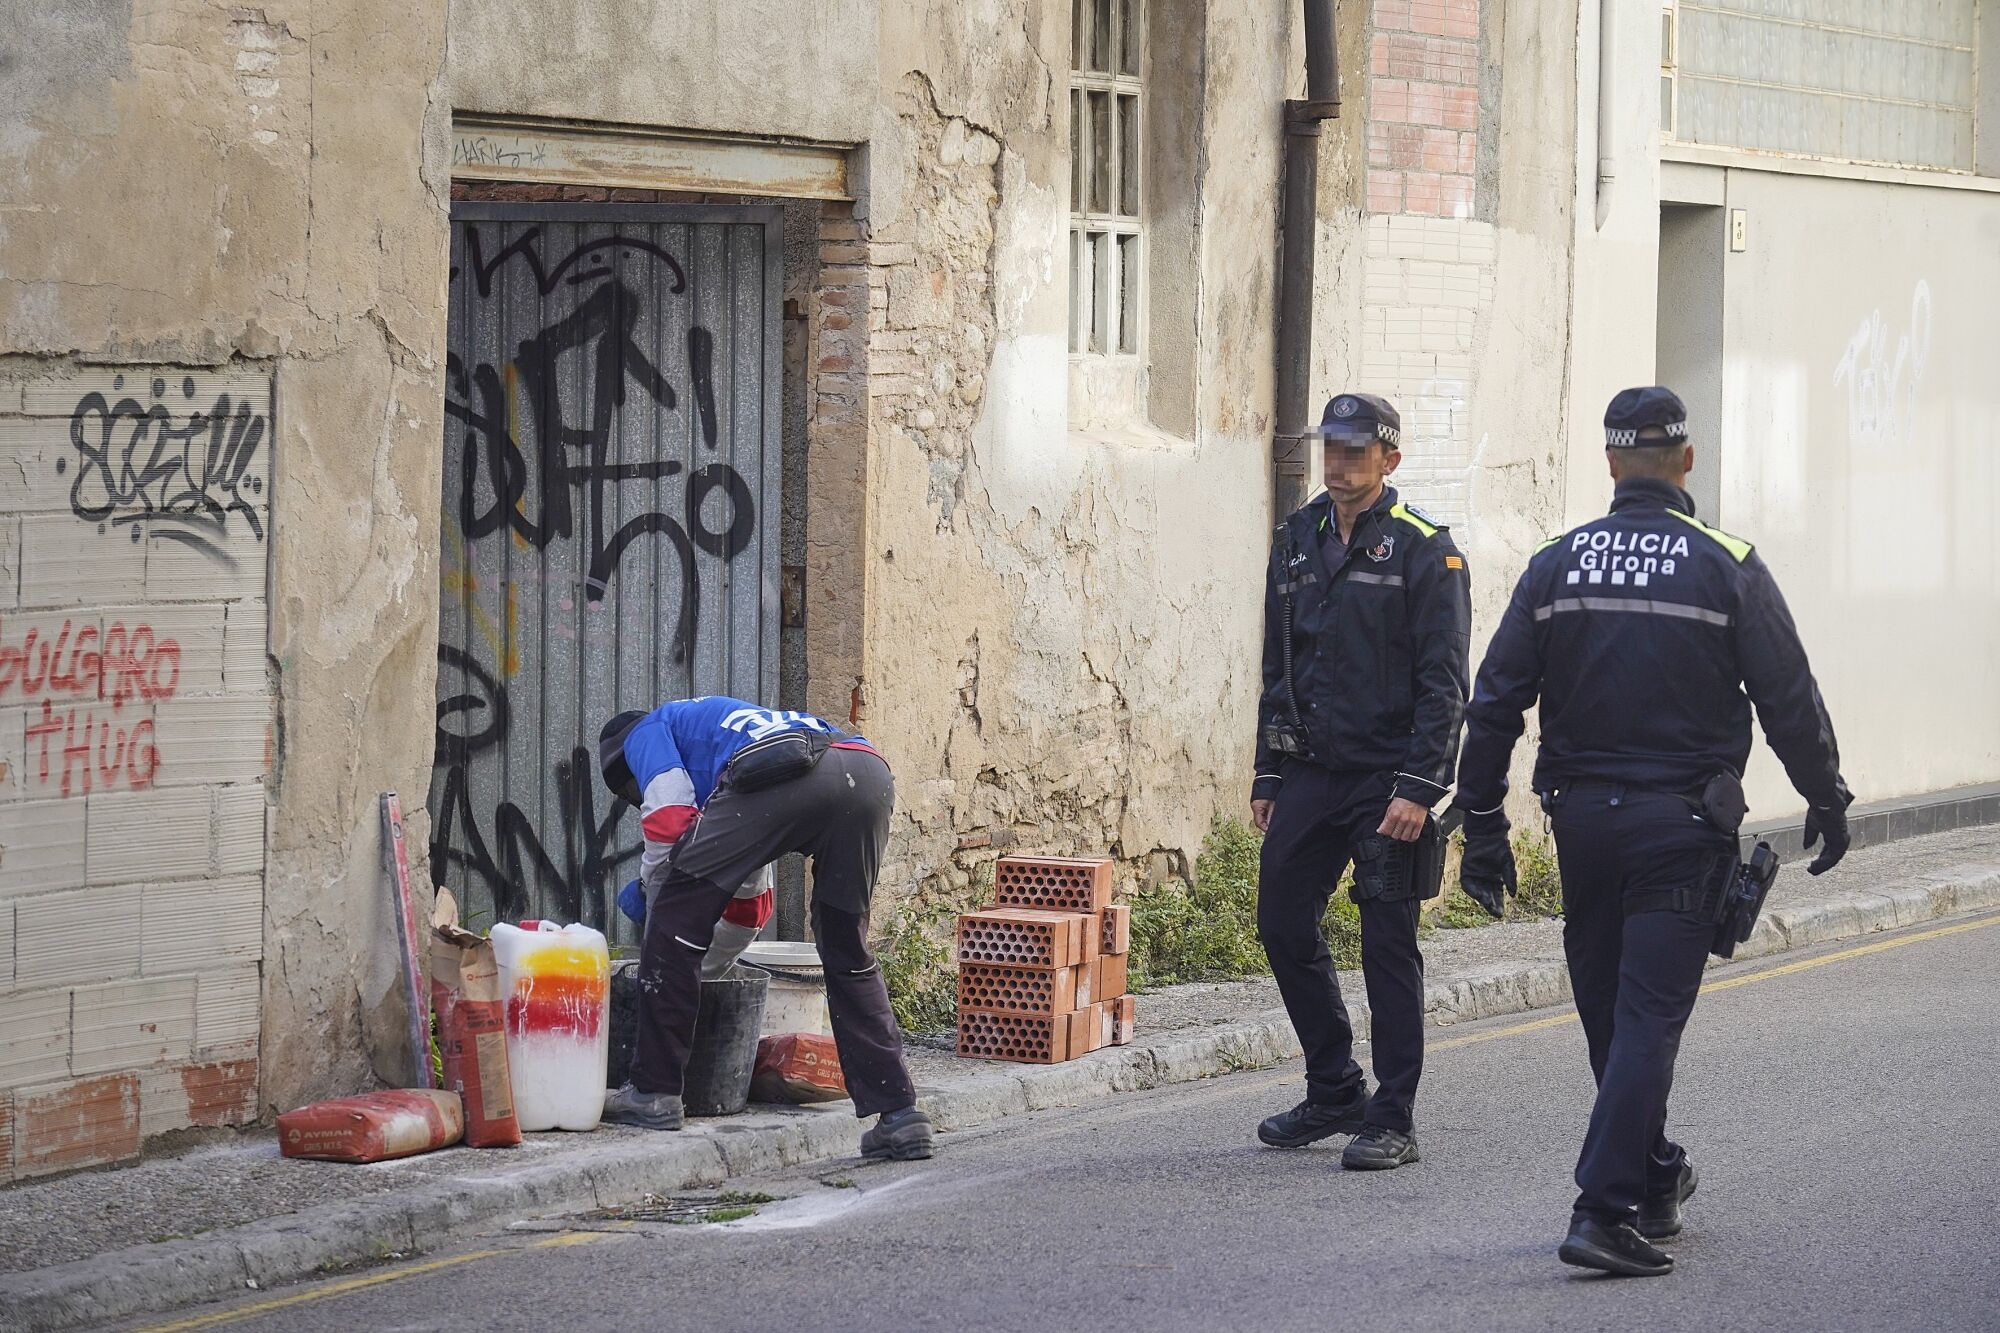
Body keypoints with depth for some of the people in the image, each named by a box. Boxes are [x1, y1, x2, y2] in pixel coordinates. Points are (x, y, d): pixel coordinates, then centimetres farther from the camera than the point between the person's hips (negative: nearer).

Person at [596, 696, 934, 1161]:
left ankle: (654, 1092, 10)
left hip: (783, 777, -7)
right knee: (848, 957, 20)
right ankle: (898, 1113, 14)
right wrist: (709, 963, 62)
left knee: (675, 920, 8)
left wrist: (653, 894, 23)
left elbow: (669, 818, 7)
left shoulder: (646, 732, 28)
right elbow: (750, 905, 51)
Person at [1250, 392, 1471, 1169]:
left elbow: (1443, 682, -10)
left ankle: (1392, 1121, 3)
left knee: (1387, 945, -3)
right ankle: (1334, 1093, 23)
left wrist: (1418, 788, -17)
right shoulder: (1298, 542, 12)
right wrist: (1268, 777, 14)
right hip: (1308, 773, 6)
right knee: (1283, 926, 7)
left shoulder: (1424, 550, -7)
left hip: (1386, 780, -6)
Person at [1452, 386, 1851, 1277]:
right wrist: (1827, 803, 11)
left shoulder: (1556, 565, 3)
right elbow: (1789, 701, -3)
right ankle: (1605, 1211, -15)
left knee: (1608, 1013, 16)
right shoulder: (1726, 567, -5)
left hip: (1582, 819, 3)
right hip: (1681, 823, -3)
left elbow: (1495, 702, 2)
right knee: (1649, 1017, -5)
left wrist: (1483, 826, 8)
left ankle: (1653, 1178, 30)